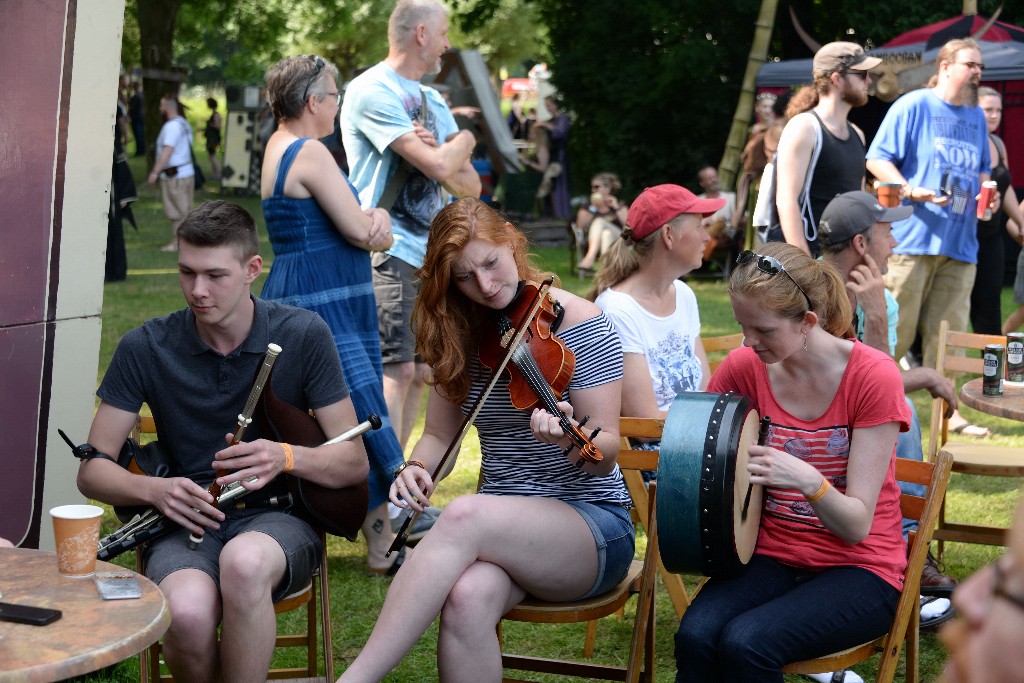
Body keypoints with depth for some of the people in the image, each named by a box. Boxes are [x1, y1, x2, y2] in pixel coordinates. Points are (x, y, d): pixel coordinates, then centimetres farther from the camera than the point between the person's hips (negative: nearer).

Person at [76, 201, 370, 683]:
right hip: (185, 521, 1)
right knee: (187, 612, -35)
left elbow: (355, 462, 0)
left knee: (244, 562, -39)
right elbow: (92, 470, 3)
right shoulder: (145, 348, -2)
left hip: (276, 516, -1)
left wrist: (286, 457, -21)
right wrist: (154, 489, -19)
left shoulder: (303, 336, -3)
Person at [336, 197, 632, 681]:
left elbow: (606, 451, -10)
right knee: (467, 598, -34)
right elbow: (439, 435, 11)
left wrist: (570, 437, -34)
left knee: (464, 516, -35)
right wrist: (415, 468, -13)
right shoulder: (461, 336, 7)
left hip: (592, 523, -3)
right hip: (503, 524, 3)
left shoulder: (579, 323, -8)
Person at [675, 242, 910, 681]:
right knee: (695, 636, -29)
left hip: (858, 566, -3)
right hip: (770, 554, 3)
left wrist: (807, 480, -34)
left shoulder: (873, 376, -14)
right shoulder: (743, 367, -3)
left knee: (745, 642, -30)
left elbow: (857, 525, -14)